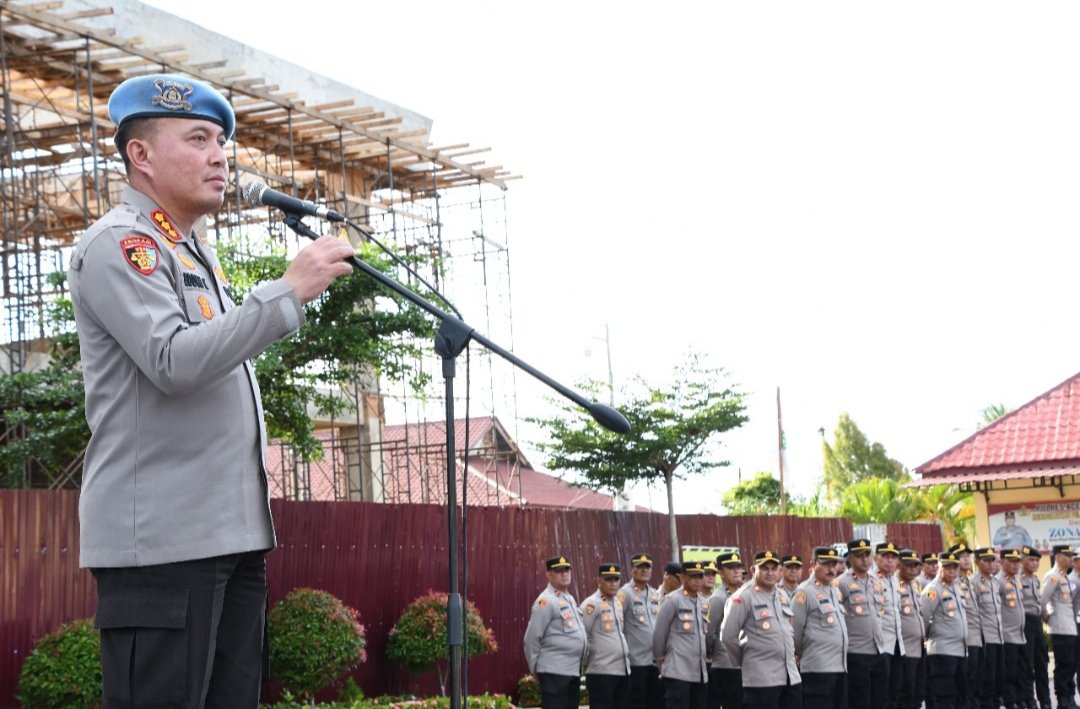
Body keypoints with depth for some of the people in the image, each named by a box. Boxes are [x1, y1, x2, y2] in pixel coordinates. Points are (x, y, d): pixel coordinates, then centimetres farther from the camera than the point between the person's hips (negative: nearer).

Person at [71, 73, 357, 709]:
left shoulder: (196, 253, 23)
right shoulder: (118, 243, -6)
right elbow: (174, 362, -20)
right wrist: (289, 291, -19)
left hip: (232, 535, 9)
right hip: (160, 536, -9)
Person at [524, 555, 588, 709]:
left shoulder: (569, 599, 17)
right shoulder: (546, 601, -11)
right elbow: (532, 638, -12)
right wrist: (536, 668, -6)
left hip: (573, 670, 9)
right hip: (554, 670, -9)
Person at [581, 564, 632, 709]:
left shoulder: (618, 604, 16)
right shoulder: (591, 604, -10)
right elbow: (581, 636, -12)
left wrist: (627, 658, 14)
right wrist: (586, 662, -5)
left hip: (623, 669, 8)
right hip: (601, 671, -8)